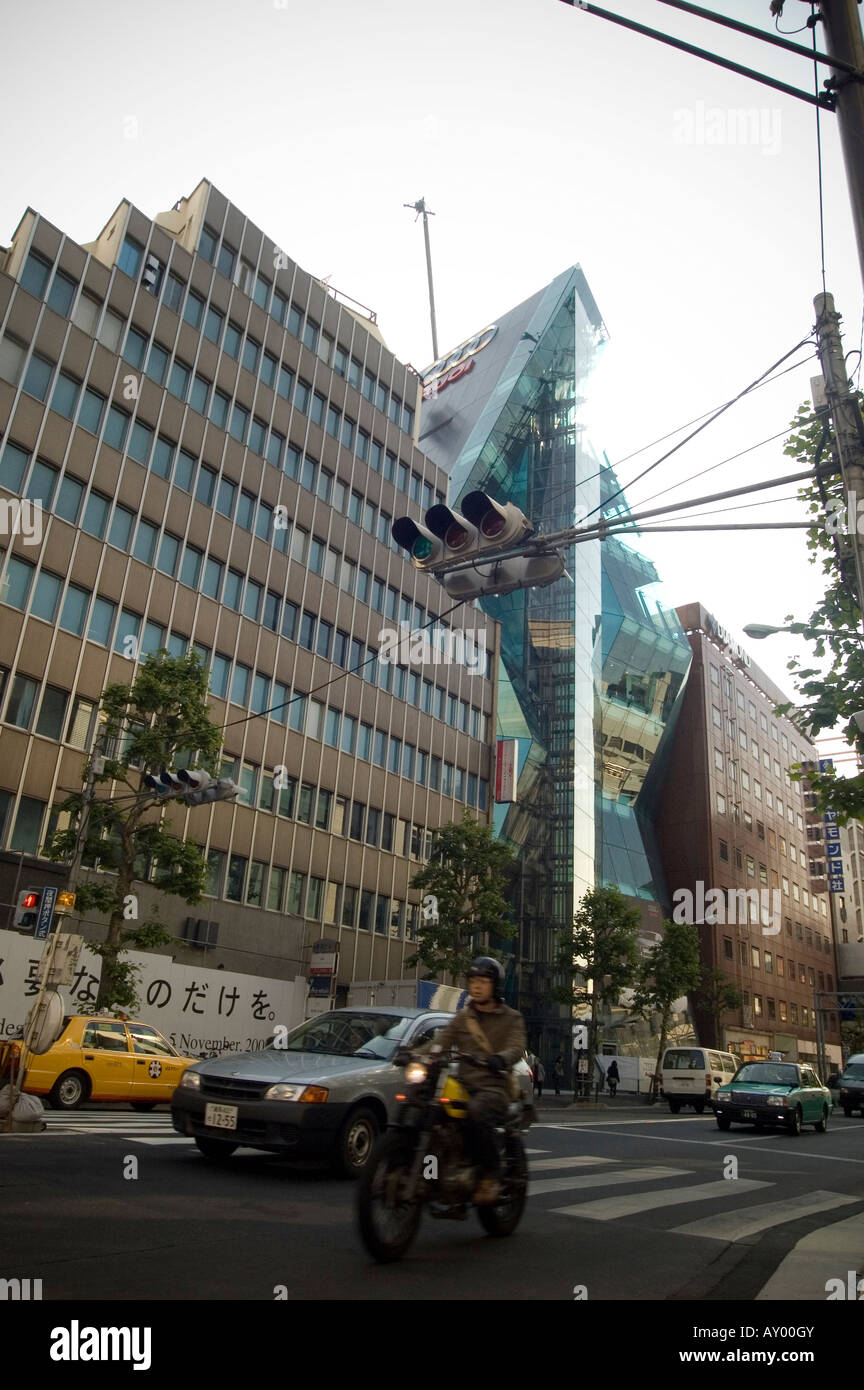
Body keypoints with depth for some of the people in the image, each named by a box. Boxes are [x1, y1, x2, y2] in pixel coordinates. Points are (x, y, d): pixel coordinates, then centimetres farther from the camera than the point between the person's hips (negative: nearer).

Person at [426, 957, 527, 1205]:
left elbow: (516, 1047, -10)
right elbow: (441, 1041, 7)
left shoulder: (511, 1019, 9)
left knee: (477, 1111, -35)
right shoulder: (462, 1017, 20)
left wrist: (500, 1059, -33)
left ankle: (489, 1177, -19)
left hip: (494, 1089, -4)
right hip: (463, 1087, 4)